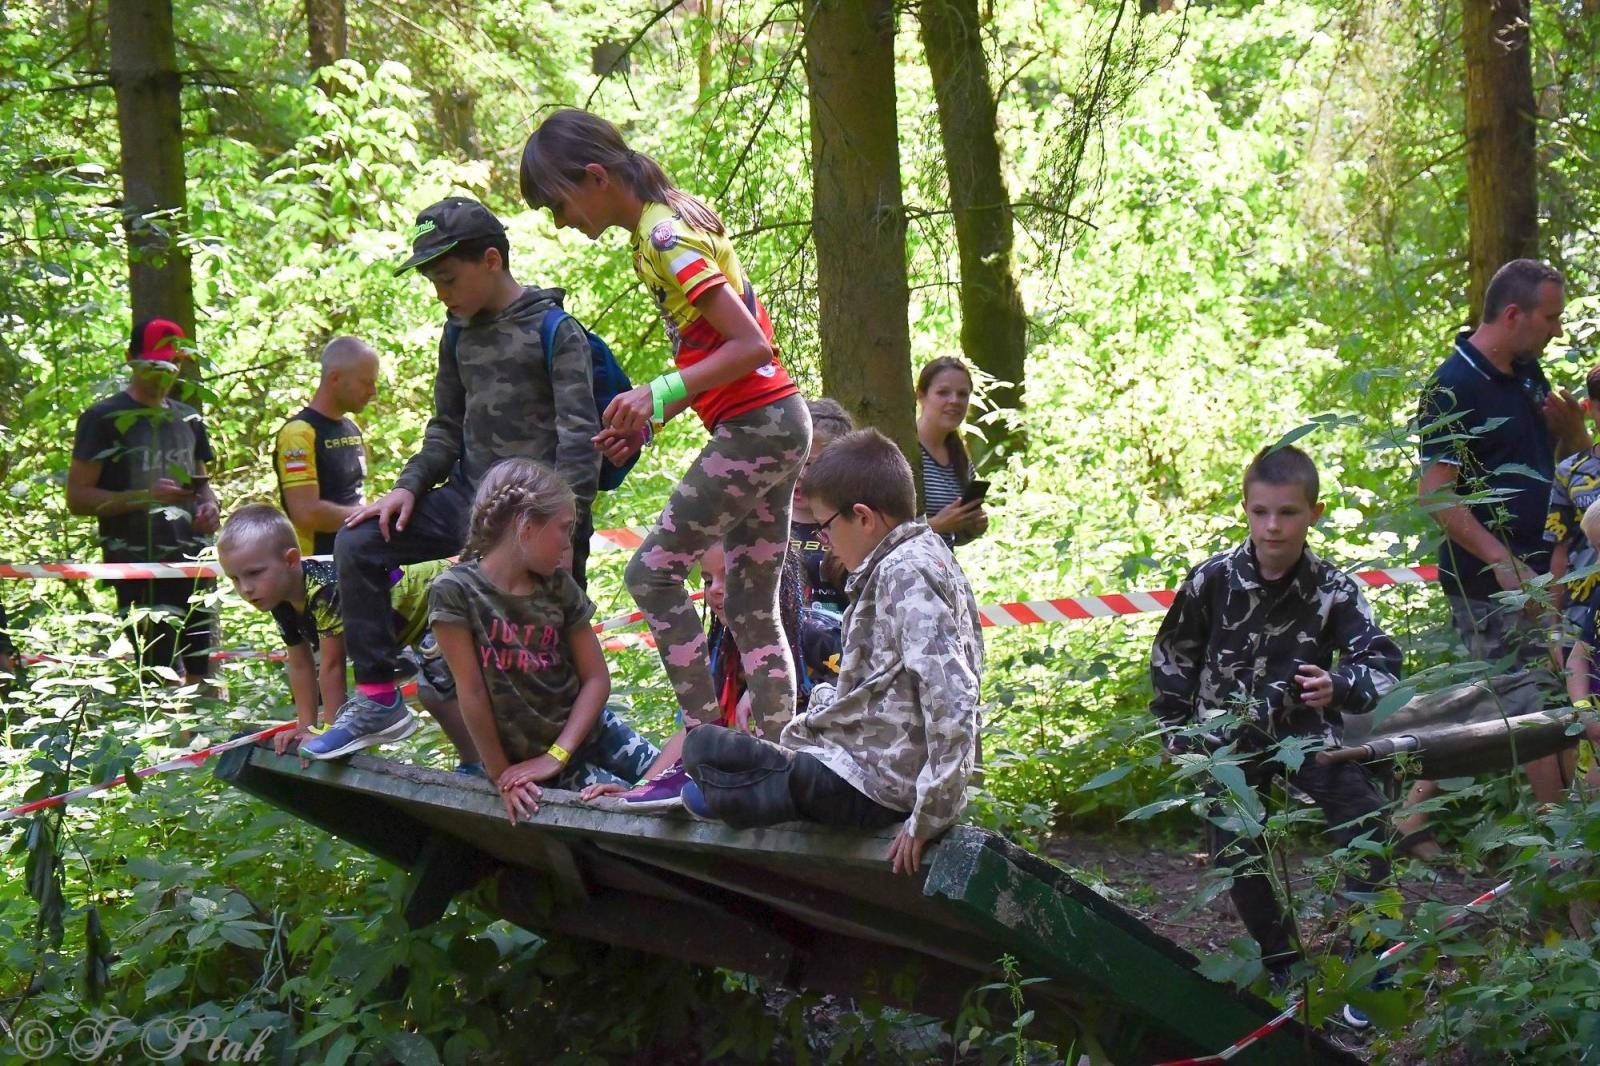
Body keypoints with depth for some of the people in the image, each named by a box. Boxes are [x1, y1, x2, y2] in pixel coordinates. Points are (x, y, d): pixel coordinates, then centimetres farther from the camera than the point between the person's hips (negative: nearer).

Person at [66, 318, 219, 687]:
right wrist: (146, 496, -18)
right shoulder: (103, 419, -2)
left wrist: (209, 504, 4)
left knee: (202, 676, 5)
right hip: (138, 569, -6)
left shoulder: (188, 418, 17)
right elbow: (77, 498, -6)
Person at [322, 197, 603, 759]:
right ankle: (377, 696, 1)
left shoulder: (556, 331, -9)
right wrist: (409, 486, 2)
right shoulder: (459, 333, 13)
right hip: (470, 497, 7)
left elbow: (579, 437, -16)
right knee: (357, 546, -5)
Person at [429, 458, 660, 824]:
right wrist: (501, 773, -12)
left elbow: (596, 678, -1)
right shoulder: (456, 592, -17)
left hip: (588, 730, 5)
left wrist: (556, 755, -12)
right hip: (527, 756, -5)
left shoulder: (558, 586, -2)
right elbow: (472, 692, -15)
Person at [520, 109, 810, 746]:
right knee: (752, 610, 10)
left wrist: (659, 394, -23)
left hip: (755, 427, -10)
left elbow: (751, 344, -21)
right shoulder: (668, 225, 14)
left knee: (652, 573, -7)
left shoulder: (664, 238, -15)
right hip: (777, 424, 10)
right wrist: (647, 418, 10)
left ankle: (704, 738, -6)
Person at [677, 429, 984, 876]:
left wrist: (929, 818, -28)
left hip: (867, 785, -11)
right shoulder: (924, 559, 12)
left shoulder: (905, 574, -21)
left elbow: (950, 701, -30)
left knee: (702, 747, -6)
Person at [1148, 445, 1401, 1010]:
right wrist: (1177, 733, 3)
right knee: (1236, 857, -2)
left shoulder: (1334, 590, -13)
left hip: (1304, 725, 0)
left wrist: (1340, 686, -41)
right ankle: (1281, 962, 21)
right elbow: (1170, 658, 1)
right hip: (1228, 735, 1)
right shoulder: (1213, 579, -13)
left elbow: (1382, 662, -20)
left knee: (1366, 825, -18)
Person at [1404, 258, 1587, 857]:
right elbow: (1436, 494, -20)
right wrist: (1505, 565, -24)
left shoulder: (1527, 374, 12)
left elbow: (1575, 457, 22)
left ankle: (1416, 810, 21)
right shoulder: (1454, 388, -15)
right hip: (1488, 580, -9)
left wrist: (1570, 420, -2)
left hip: (1533, 571, 9)